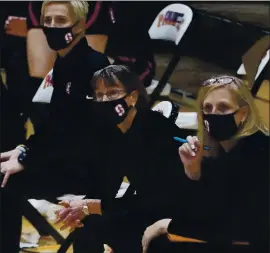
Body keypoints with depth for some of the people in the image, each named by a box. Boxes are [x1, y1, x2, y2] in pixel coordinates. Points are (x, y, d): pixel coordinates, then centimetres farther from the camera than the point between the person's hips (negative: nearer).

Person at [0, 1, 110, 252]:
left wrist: (25, 160, -20)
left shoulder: (94, 64, -19)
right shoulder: (63, 62, 9)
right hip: (66, 155, 9)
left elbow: (80, 130, -23)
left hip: (90, 166, -9)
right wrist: (23, 149, 0)